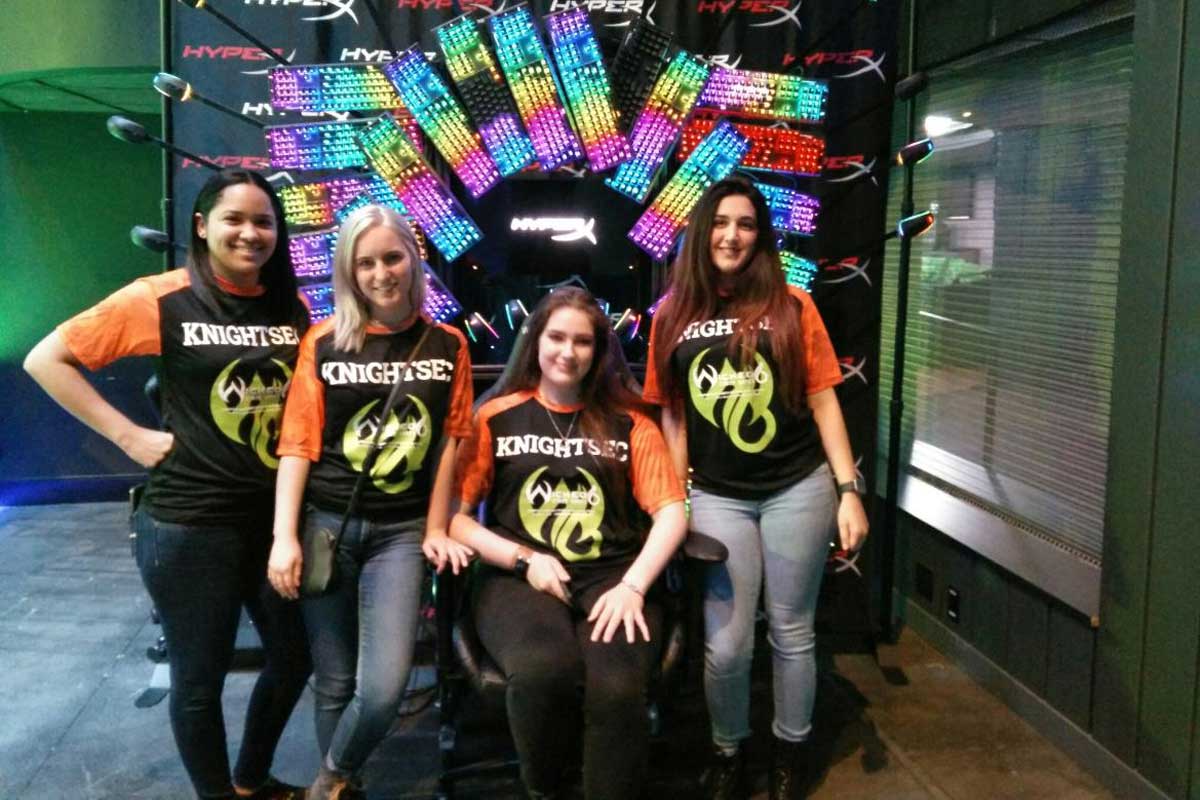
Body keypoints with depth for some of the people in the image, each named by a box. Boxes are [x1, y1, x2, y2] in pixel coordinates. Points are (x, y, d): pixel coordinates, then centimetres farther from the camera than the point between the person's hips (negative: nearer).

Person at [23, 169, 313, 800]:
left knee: (295, 657, 18)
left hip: (277, 517, 5)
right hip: (189, 524, -5)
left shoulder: (292, 309, 4)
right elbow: (45, 360, -5)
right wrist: (130, 436, -10)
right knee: (199, 678, 10)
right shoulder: (160, 299, -9)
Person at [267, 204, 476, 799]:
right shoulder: (323, 341, -3)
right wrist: (284, 537, -9)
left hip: (402, 532, 0)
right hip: (327, 524, 0)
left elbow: (450, 443, 4)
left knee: (384, 690, -9)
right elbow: (297, 445, -4)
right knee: (335, 683, 9)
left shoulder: (447, 345, 1)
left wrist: (436, 530, 3)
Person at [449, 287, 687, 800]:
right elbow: (451, 514, 4)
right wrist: (524, 559, -8)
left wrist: (632, 586, -9)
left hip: (611, 579, 1)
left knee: (618, 689, -33)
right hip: (519, 580, -1)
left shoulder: (628, 423, 14)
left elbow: (671, 512, 6)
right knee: (541, 671, -35)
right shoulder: (496, 418, 10)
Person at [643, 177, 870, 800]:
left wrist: (849, 490, -5)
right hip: (717, 498, 1)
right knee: (726, 645, 4)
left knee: (791, 633, 11)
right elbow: (672, 414, 7)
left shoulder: (791, 307, -1)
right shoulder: (673, 315, 4)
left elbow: (823, 401, -1)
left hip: (798, 490, -1)